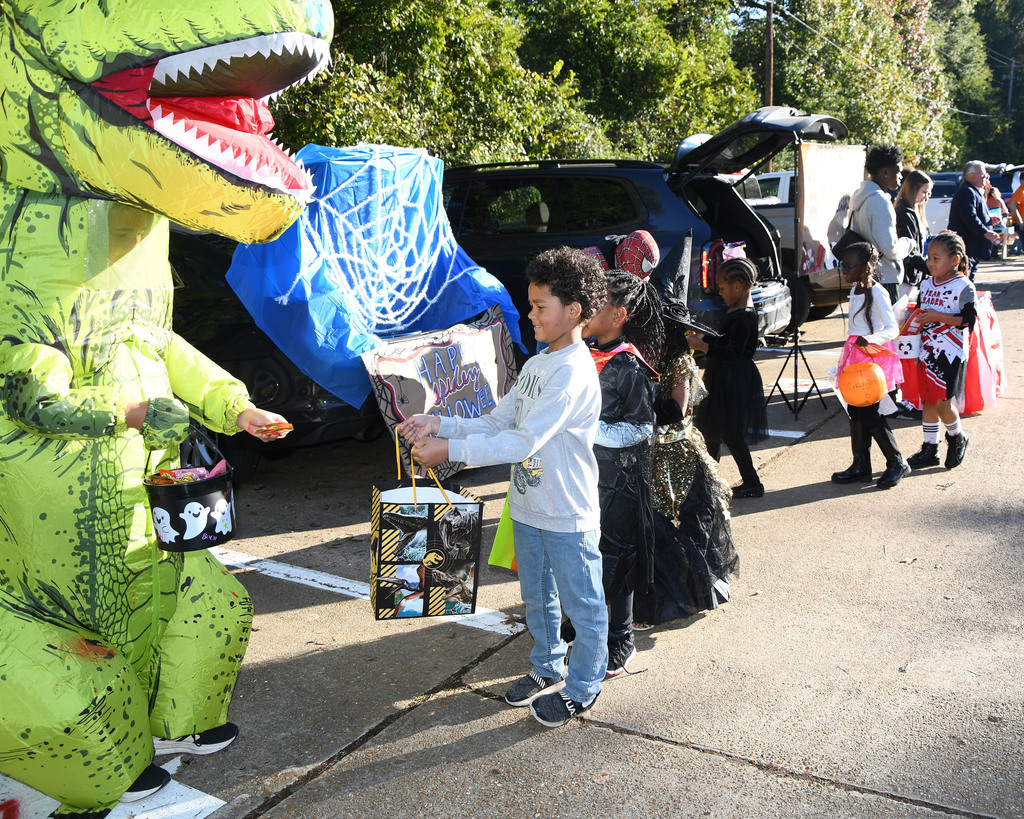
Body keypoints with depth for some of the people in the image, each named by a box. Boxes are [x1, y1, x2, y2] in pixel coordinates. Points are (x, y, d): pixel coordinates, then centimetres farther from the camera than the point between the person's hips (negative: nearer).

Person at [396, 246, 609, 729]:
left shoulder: (574, 373, -23)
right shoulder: (535, 366, 8)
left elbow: (524, 441, -28)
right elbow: (497, 422, 7)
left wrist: (449, 450, -26)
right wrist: (438, 426, -6)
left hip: (568, 516, -9)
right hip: (528, 508, 9)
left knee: (581, 605, 10)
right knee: (537, 597, 24)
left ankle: (582, 688, 28)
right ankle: (547, 668, 44)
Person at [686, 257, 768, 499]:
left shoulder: (744, 317, -22)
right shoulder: (736, 311, 8)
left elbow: (732, 353, -25)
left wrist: (701, 346, -22)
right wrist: (703, 336, 9)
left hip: (735, 382, -10)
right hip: (722, 379, 10)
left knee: (731, 434, -2)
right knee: (713, 427, 18)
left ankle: (752, 483, 8)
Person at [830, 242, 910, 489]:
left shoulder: (877, 293, -15)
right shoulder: (855, 290, 11)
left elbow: (893, 328, -19)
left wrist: (870, 339, -37)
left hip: (875, 355, -9)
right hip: (856, 355, 9)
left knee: (869, 412, -7)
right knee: (856, 411, 9)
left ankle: (897, 463, 8)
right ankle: (861, 466, 17)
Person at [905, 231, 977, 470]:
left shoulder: (963, 287, -10)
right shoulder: (927, 284, 9)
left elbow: (969, 320, -16)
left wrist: (939, 317, -21)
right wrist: (915, 316, 1)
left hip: (951, 354, -6)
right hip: (926, 351, 6)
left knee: (942, 402, -6)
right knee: (927, 401, 9)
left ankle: (957, 438, 22)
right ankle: (930, 449, 19)